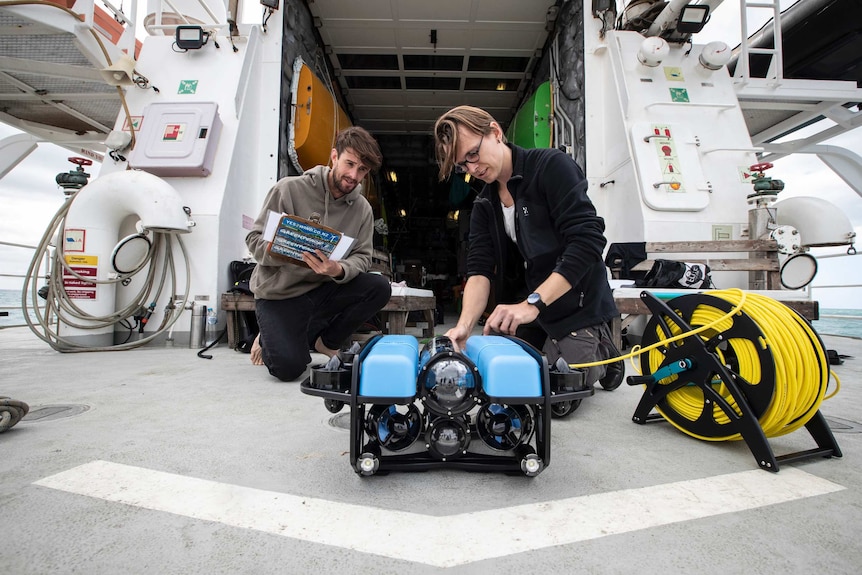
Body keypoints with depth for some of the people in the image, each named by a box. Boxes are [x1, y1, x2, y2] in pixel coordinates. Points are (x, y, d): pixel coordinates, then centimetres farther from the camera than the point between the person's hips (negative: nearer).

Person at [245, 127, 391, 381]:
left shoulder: (362, 209, -1)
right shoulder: (289, 188, -11)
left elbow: (361, 256, -5)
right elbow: (254, 239, -9)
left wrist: (340, 270, -28)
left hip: (323, 289, 4)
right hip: (279, 293, -4)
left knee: (379, 287, -19)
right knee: (288, 367, -21)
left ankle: (324, 341, 3)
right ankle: (271, 338, 18)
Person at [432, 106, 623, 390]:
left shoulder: (551, 166, -12)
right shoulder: (484, 207, 6)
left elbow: (588, 240, -22)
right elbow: (479, 270, -5)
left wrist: (532, 303, -30)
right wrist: (464, 326, -23)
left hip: (576, 306, -6)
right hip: (526, 311, 6)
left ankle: (602, 351, 19)